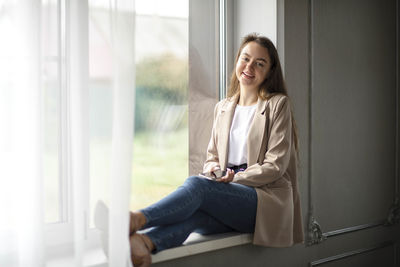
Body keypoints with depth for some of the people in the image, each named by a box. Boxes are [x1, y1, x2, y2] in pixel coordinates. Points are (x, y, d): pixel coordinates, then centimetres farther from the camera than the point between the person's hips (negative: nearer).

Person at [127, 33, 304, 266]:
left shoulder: (278, 104, 4)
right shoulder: (223, 108, 21)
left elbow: (275, 165, -4)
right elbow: (212, 157, 22)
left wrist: (233, 179, -12)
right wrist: (214, 169, -4)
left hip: (266, 197, -4)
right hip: (229, 198, 4)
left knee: (196, 184, -34)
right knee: (191, 215, -34)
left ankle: (138, 220, -53)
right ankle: (145, 244, -60)